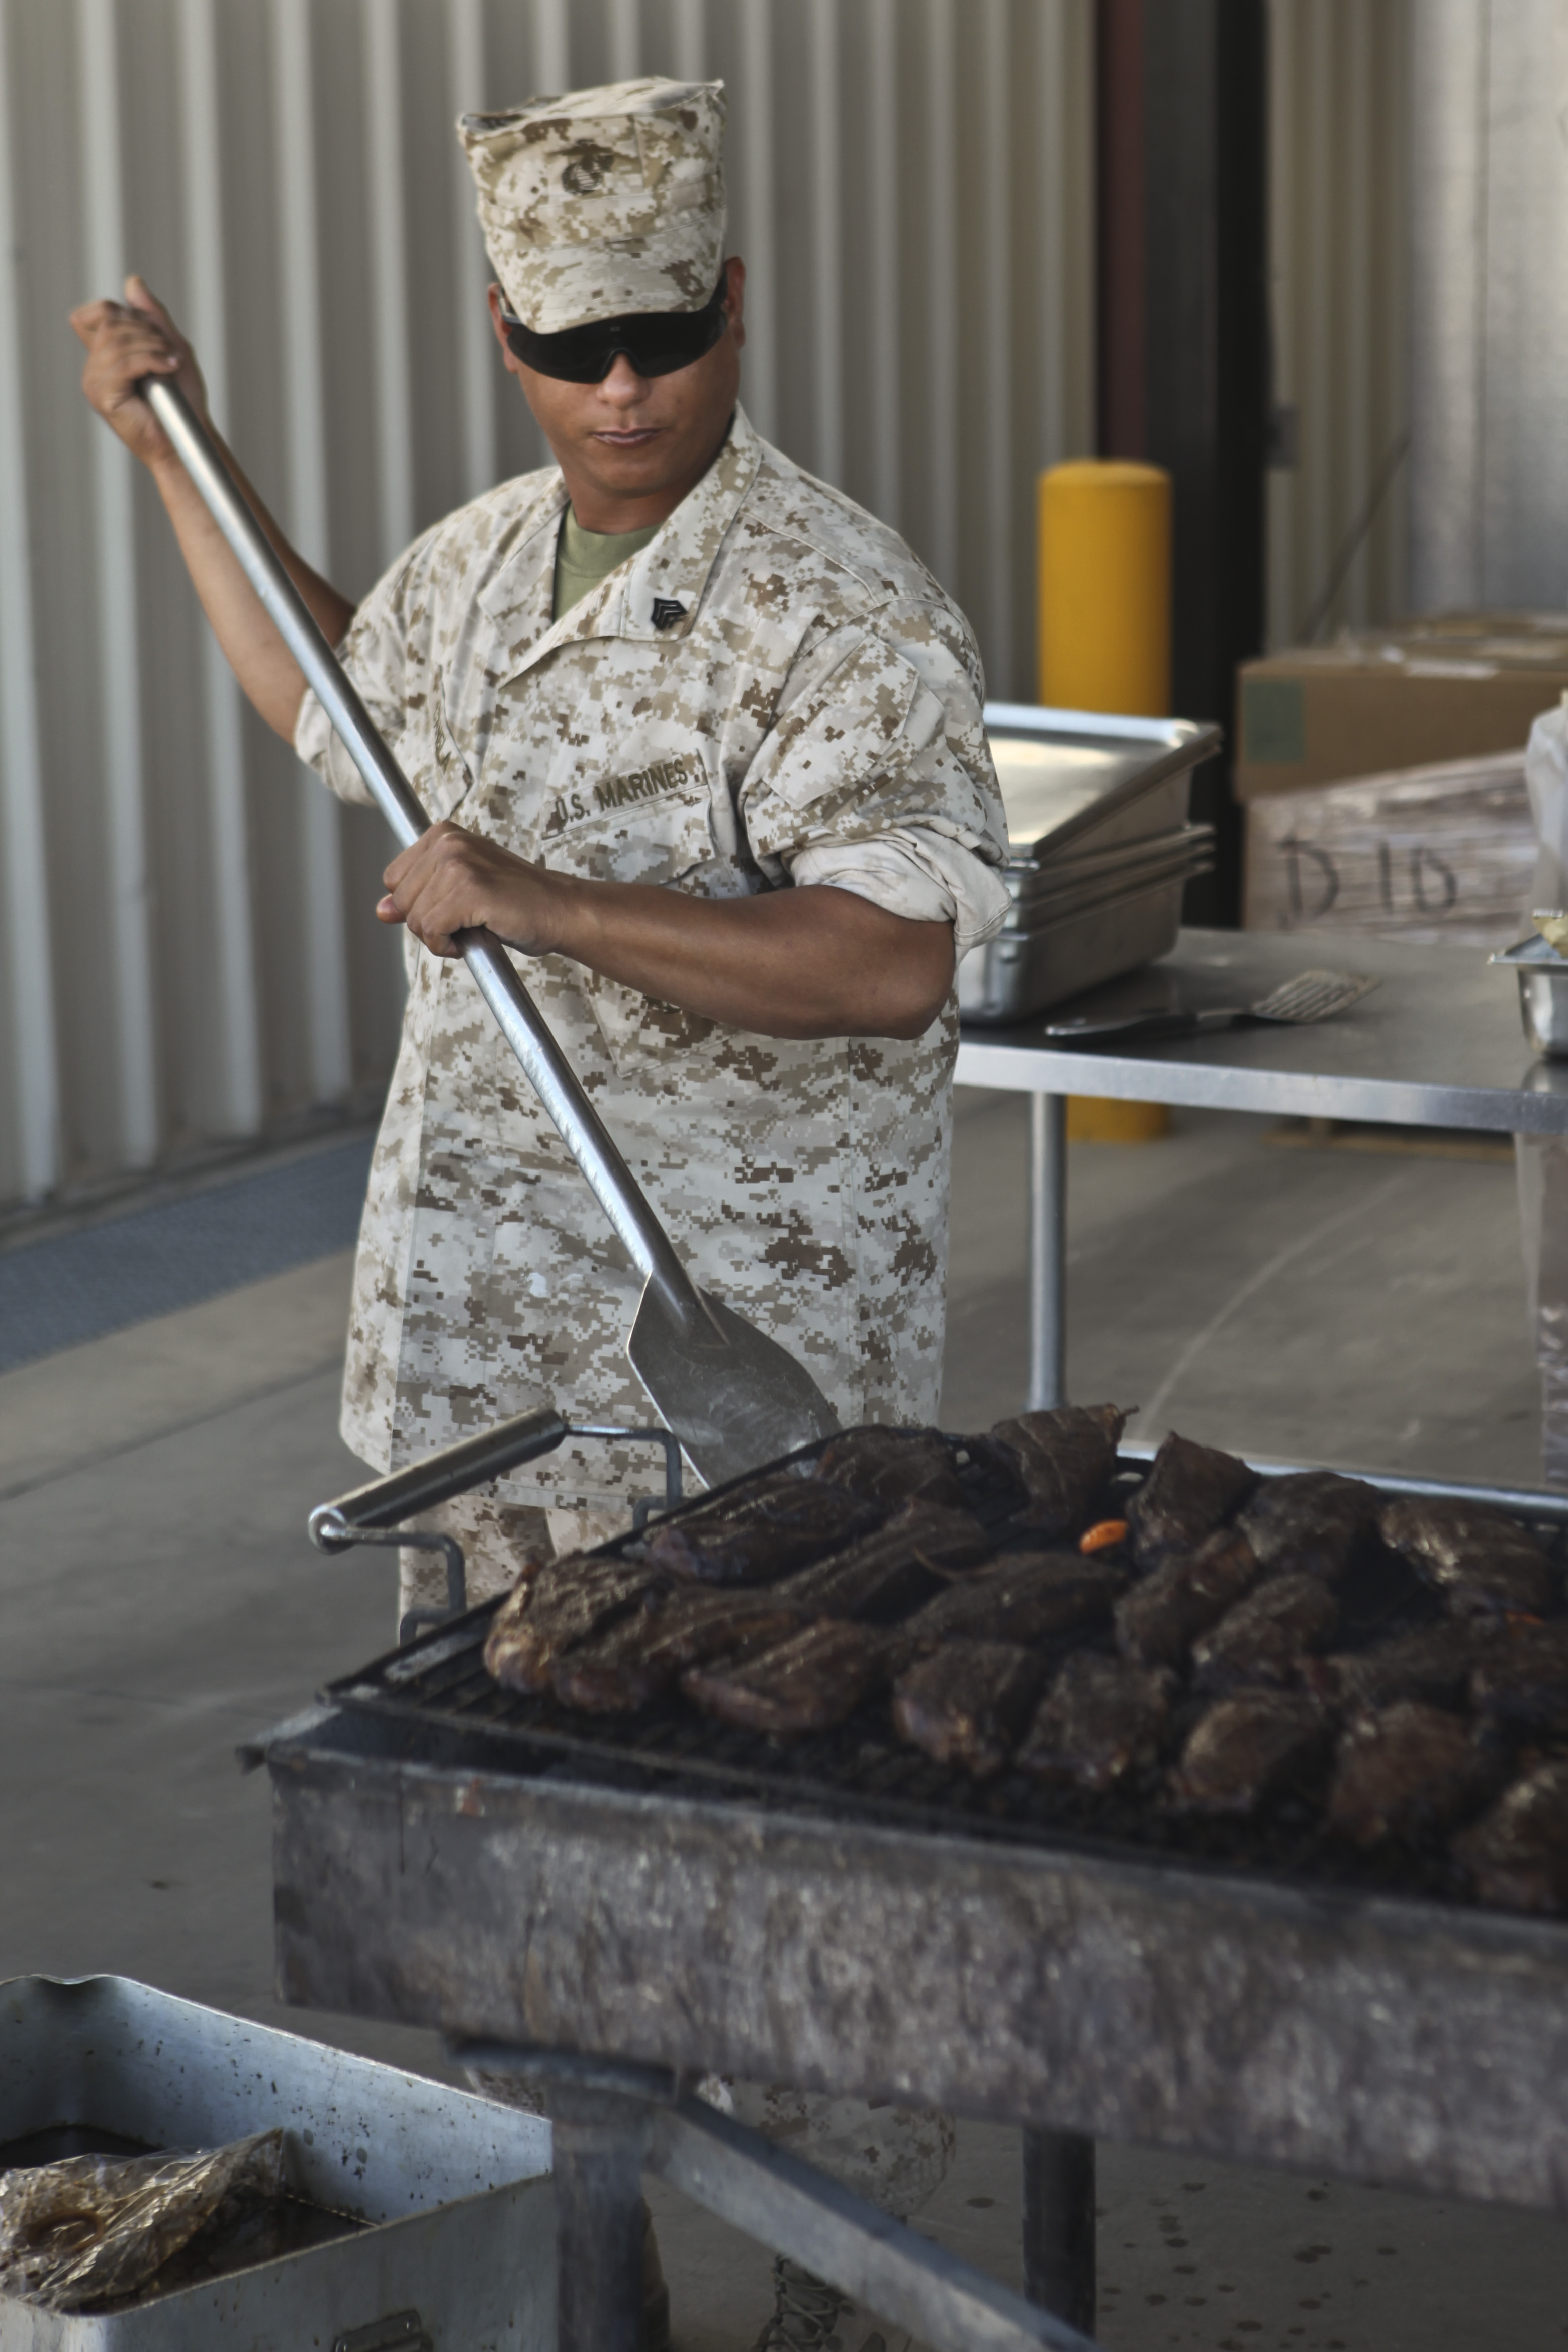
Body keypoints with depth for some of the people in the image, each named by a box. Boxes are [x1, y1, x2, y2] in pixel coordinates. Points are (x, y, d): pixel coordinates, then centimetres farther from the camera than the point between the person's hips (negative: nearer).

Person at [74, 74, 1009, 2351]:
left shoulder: (843, 608, -15)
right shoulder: (480, 562, 10)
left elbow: (890, 967, -25)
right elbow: (330, 699, 33)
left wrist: (545, 903, -27)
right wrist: (172, 447, 31)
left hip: (749, 1360, -7)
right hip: (484, 1345, 8)